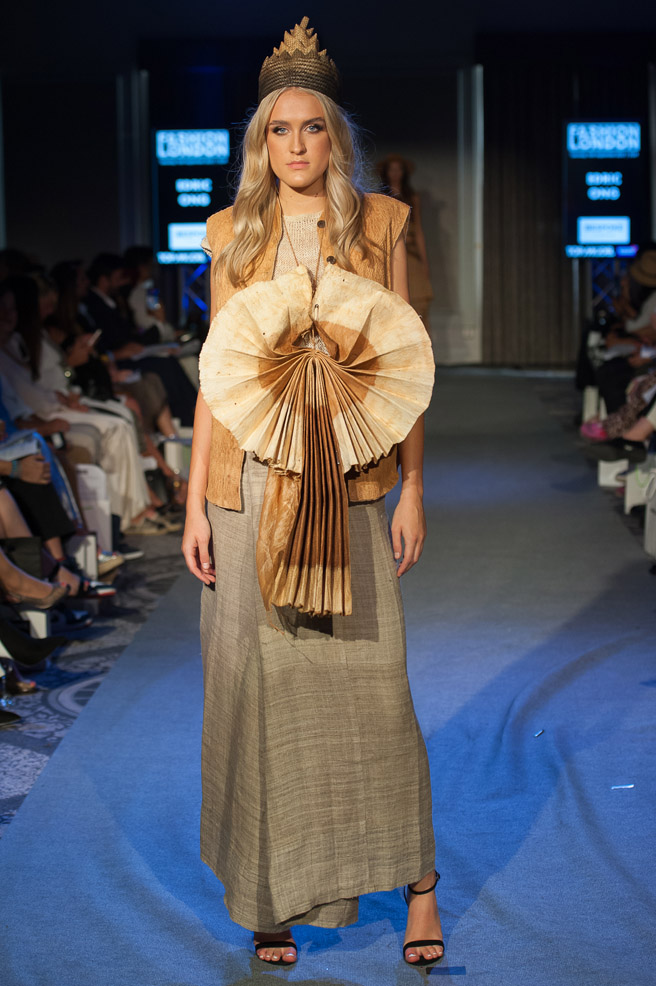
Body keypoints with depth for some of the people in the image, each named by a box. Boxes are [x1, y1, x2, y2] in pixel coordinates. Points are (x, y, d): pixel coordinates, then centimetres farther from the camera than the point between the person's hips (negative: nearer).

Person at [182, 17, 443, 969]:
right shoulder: (233, 233, 8)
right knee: (256, 677, 2)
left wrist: (412, 489, 0)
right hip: (249, 486, 1)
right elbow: (216, 372, 8)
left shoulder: (382, 223, 5)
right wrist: (195, 503, 3)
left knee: (370, 676, -5)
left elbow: (408, 363, 5)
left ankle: (416, 877, 11)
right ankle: (273, 893, 14)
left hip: (348, 487, -1)